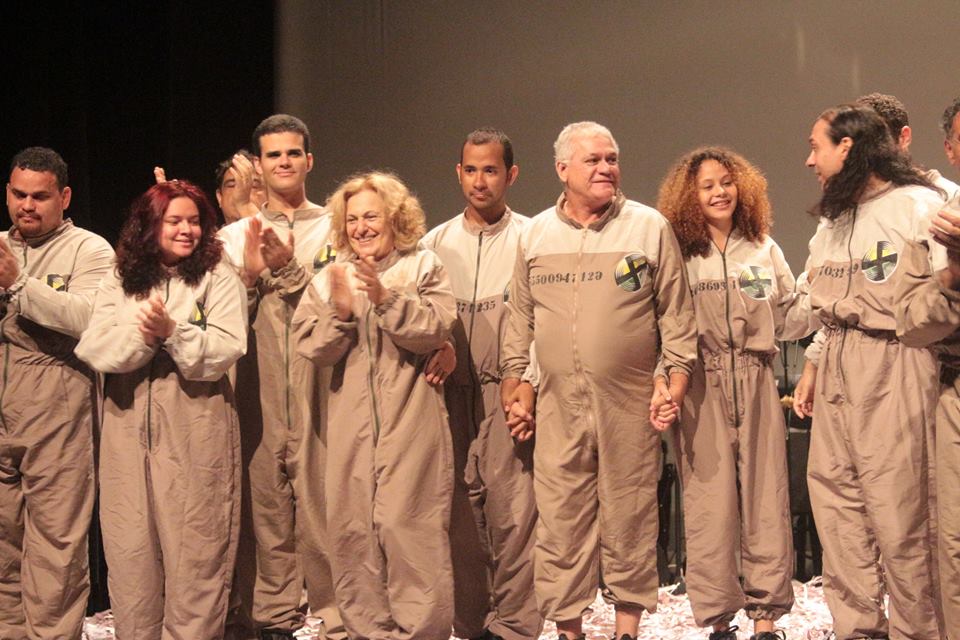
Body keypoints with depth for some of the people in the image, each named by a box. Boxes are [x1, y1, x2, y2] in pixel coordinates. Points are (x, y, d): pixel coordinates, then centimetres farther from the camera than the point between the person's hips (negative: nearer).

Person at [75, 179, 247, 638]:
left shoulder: (218, 280, 2)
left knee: (193, 546, 1)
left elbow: (224, 351, -9)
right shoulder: (119, 281, 10)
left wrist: (172, 331, -21)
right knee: (129, 545, 7)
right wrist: (141, 334, -17)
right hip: (128, 428, 3)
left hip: (195, 431, -3)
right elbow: (92, 349, -2)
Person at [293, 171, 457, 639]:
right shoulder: (328, 279, 13)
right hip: (351, 430, 3)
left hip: (411, 426, -3)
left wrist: (385, 298, -18)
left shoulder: (424, 267, 6)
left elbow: (435, 330, -8)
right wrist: (340, 312, -14)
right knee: (353, 530, 3)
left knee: (408, 527, -8)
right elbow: (312, 349, 3)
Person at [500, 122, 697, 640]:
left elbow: (676, 312, 4)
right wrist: (514, 383, 12)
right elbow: (520, 318, 14)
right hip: (558, 406, 2)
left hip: (629, 405, -2)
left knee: (629, 519, 5)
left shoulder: (651, 227, 2)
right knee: (560, 522, 4)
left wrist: (676, 378, -2)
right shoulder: (535, 234, 9)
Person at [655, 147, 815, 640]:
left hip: (756, 383, 2)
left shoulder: (764, 250, 11)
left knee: (764, 494, 2)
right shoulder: (679, 256, 3)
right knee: (709, 499, 0)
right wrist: (665, 383, -14)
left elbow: (788, 321, 14)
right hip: (701, 387, -2)